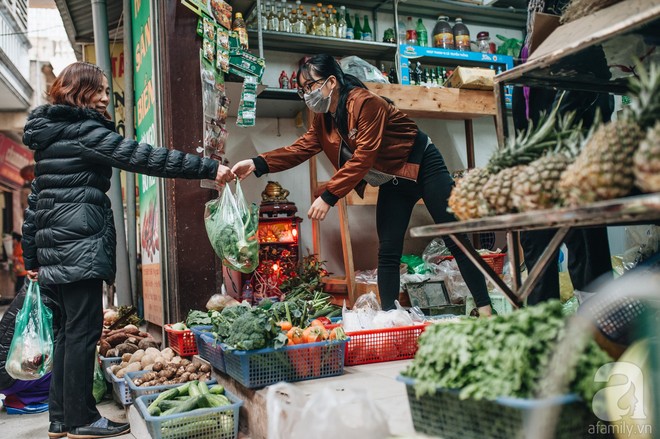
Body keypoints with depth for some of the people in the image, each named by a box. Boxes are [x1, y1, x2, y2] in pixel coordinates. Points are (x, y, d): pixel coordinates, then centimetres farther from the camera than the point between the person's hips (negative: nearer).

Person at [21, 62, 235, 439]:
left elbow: (35, 200, 20)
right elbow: (143, 157, -18)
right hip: (81, 245, -10)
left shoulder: (49, 134, 20)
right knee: (85, 329, -4)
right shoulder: (84, 131, -9)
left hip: (55, 245, 10)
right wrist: (209, 168, -20)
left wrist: (32, 259, 23)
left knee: (71, 329, 13)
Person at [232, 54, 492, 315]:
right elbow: (301, 148, -6)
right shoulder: (323, 119, 3)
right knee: (387, 253, 2)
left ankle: (484, 309, 3)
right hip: (392, 182, 8)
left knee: (455, 240, -4)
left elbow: (363, 158, -28)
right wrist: (258, 164, -19)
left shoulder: (364, 102, -23)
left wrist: (328, 196, -31)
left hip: (422, 166, -8)